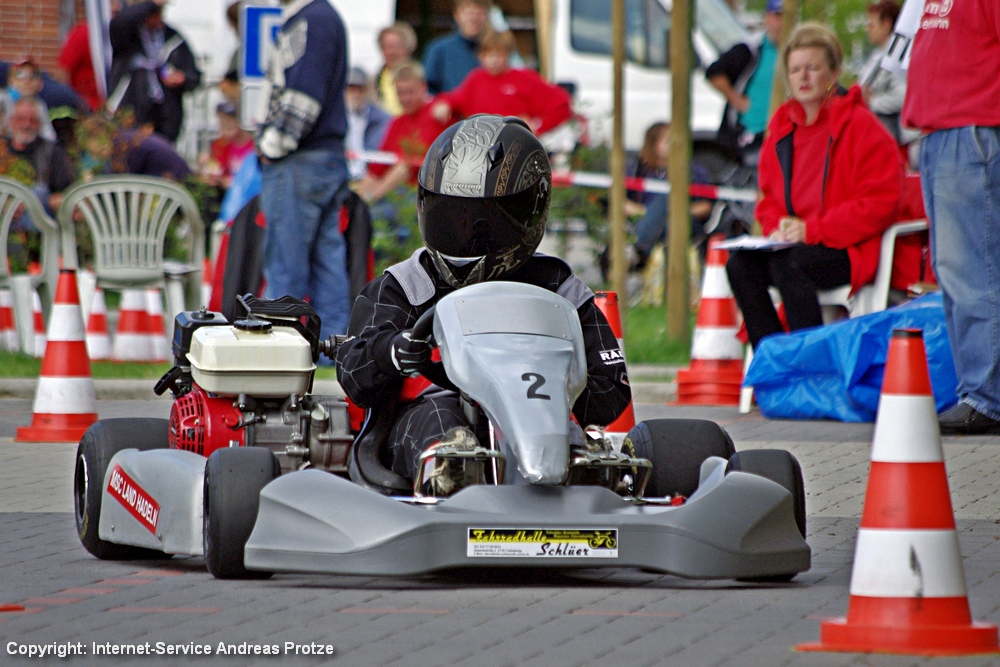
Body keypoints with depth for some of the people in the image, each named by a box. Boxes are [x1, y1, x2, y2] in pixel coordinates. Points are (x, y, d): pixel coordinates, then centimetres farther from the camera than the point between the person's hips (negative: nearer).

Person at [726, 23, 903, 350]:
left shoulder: (860, 125, -7)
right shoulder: (782, 127, 15)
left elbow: (879, 202, -13)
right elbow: (768, 196, 24)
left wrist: (813, 230, -18)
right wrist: (778, 227, -2)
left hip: (850, 249, -7)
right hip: (794, 244, 7)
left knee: (786, 264, -33)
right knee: (740, 264, -20)